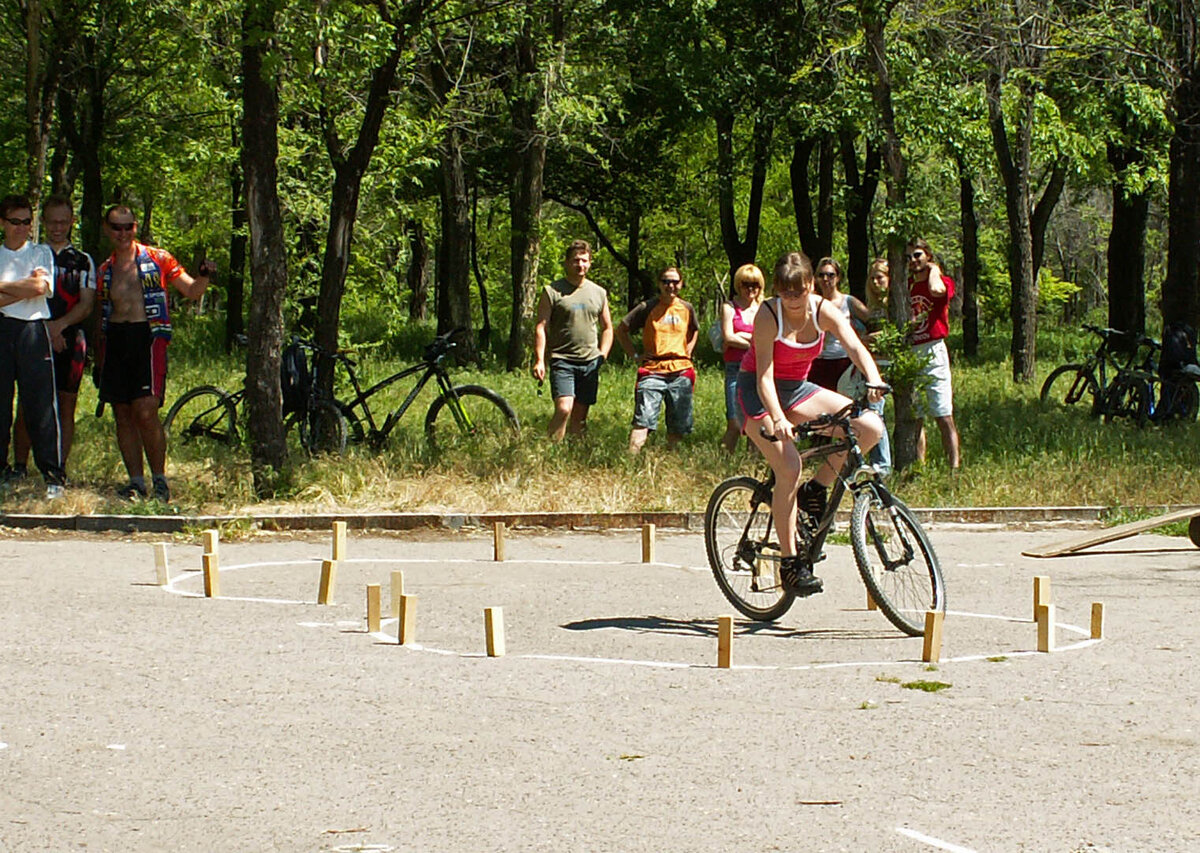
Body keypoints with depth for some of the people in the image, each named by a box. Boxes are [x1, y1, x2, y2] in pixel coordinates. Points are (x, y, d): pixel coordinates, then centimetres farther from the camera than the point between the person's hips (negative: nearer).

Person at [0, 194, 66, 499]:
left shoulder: (41, 252, 10)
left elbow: (41, 286, -7)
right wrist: (25, 288, -10)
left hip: (32, 329, -2)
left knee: (41, 405, -5)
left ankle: (54, 476, -4)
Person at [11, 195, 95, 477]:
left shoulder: (83, 261, 12)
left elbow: (86, 305, 3)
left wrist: (59, 325, -14)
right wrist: (46, 327, -11)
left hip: (69, 340, 1)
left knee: (66, 407, 1)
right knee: (27, 405, -3)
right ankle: (19, 467, 3)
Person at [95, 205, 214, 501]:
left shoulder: (158, 259, 5)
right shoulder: (104, 271, 16)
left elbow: (191, 291, 6)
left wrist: (203, 276, -16)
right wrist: (98, 361, 19)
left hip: (148, 337, -5)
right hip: (114, 340, 5)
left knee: (145, 412, -14)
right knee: (122, 415, 3)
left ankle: (159, 478, -1)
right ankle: (136, 481, 9)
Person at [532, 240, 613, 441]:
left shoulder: (599, 293, 13)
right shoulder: (552, 292, 0)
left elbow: (607, 328, 23)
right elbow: (541, 327, -3)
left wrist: (603, 355, 9)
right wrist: (539, 360, -12)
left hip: (590, 363, 4)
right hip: (562, 361, -4)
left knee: (580, 416, 6)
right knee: (564, 408, -21)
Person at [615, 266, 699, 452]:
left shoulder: (687, 308, 11)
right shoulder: (647, 308, 0)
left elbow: (695, 330, 32)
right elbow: (621, 329, 7)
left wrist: (688, 349, 15)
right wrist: (635, 355, 2)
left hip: (681, 372, 4)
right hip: (653, 371, -4)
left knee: (679, 424, 6)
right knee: (643, 421, -16)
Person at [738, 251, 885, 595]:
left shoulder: (824, 311, -10)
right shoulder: (768, 315, -21)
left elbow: (855, 347, -24)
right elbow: (764, 375, -27)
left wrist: (873, 379, -45)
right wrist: (778, 420, -43)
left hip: (797, 388, 5)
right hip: (757, 393, -5)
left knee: (870, 427, -15)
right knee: (789, 468, -24)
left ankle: (816, 489, 3)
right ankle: (789, 563, -15)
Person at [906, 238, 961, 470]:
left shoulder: (942, 281, -1)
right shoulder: (906, 285, 14)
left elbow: (936, 290, -26)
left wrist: (933, 270, -8)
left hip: (933, 353, -5)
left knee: (944, 417, -7)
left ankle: (955, 466, -8)